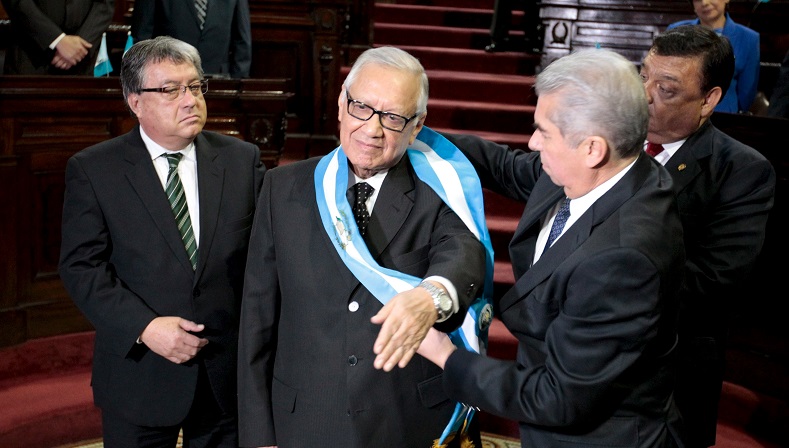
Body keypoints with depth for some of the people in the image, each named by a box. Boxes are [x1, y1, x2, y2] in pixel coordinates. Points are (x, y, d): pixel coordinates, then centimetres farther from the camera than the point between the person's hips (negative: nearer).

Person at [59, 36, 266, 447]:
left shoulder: (242, 159, 2)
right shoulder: (92, 169, -3)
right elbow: (81, 265, -7)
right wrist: (144, 327, -18)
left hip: (230, 371, 2)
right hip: (139, 377, -1)